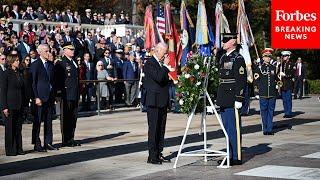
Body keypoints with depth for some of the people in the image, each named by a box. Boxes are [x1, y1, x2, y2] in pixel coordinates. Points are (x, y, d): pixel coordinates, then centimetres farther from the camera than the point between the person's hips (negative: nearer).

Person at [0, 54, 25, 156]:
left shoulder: (19, 73, 12)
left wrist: (23, 104, 11)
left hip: (19, 105, 6)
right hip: (10, 105, -6)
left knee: (18, 128, 8)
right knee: (10, 128, 0)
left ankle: (18, 148, 14)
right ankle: (10, 150, 6)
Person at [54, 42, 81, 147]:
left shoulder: (74, 63, 17)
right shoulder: (60, 64, -7)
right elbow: (57, 79, -11)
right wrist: (59, 91, -16)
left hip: (75, 95, 8)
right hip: (66, 95, -8)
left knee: (73, 117, 10)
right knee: (66, 118, -2)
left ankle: (71, 139, 18)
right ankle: (65, 141, 3)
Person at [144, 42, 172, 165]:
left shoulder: (162, 64, 15)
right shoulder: (149, 63, -11)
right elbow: (159, 78, -24)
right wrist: (165, 66, -15)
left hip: (163, 102, 9)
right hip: (154, 101, -8)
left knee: (161, 129, 10)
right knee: (154, 129, -5)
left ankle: (159, 154, 17)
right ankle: (152, 156, -2)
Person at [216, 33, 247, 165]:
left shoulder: (238, 59, -11)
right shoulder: (223, 58, 16)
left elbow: (241, 81, -15)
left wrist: (238, 100, -20)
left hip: (232, 101, -9)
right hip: (223, 100, 9)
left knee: (233, 129, -5)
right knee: (227, 129, 13)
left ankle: (237, 157, 0)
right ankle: (230, 155, 20)